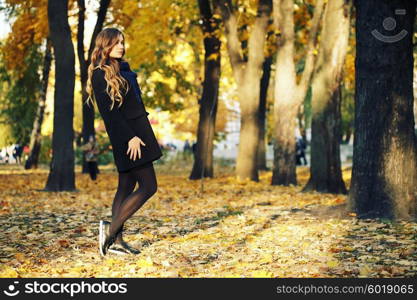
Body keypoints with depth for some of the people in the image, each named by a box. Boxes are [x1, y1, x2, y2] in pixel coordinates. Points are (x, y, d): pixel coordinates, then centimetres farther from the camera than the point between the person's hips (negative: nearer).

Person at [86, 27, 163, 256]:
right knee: (148, 186, -10)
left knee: (126, 187, 8)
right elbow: (109, 111, -17)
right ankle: (111, 229, -8)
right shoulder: (100, 74, -11)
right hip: (126, 135, -9)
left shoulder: (122, 68, 16)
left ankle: (116, 241, 10)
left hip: (135, 132, 9)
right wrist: (130, 137, -22)